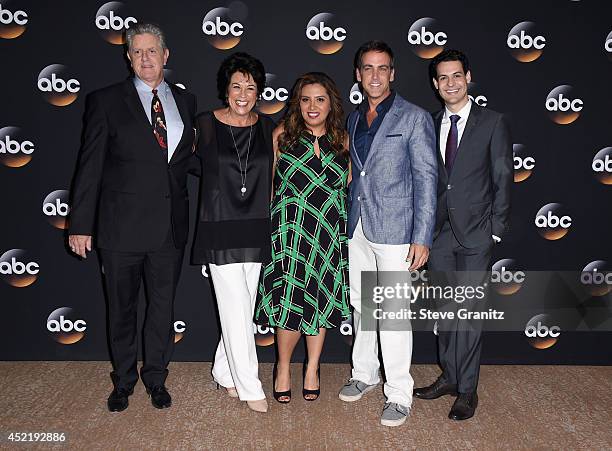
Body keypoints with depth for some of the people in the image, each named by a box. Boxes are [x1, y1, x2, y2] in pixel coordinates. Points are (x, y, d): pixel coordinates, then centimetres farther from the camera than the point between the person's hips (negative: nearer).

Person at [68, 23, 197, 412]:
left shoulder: (186, 101, 9)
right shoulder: (106, 101, -1)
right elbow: (90, 166, -3)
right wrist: (81, 224, -5)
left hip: (171, 225, 3)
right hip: (122, 226, -2)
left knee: (163, 306, 13)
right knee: (122, 308, 12)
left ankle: (156, 377, 32)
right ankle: (124, 380, 32)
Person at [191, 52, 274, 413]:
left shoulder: (267, 127, 5)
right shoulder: (206, 124, -5)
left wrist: (266, 212, 9)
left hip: (255, 230, 4)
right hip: (220, 230, -3)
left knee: (243, 309, 11)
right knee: (237, 309, -3)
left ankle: (225, 372, 30)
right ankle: (250, 387, 10)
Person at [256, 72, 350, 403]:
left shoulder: (342, 140, 7)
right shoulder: (282, 135, 0)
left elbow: (347, 187, 13)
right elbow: (268, 182, 4)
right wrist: (267, 224, 0)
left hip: (330, 235, 3)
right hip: (290, 233, -2)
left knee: (321, 302, 10)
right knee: (292, 302, -5)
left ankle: (312, 367, 29)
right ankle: (283, 366, 21)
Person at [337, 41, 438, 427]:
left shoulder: (415, 118, -4)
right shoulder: (354, 119, 14)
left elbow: (426, 180, -8)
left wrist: (422, 238, -14)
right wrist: (347, 221, 10)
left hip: (394, 230, -6)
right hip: (358, 229, 6)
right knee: (361, 306, 15)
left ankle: (399, 394, 10)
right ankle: (365, 374, 31)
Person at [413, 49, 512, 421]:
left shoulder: (493, 123, -1)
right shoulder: (430, 125, 10)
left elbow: (503, 180, -2)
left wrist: (496, 230, -8)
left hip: (475, 234, -4)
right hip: (440, 232, 4)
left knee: (470, 311, -1)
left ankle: (467, 390, 11)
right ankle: (449, 377, 26)